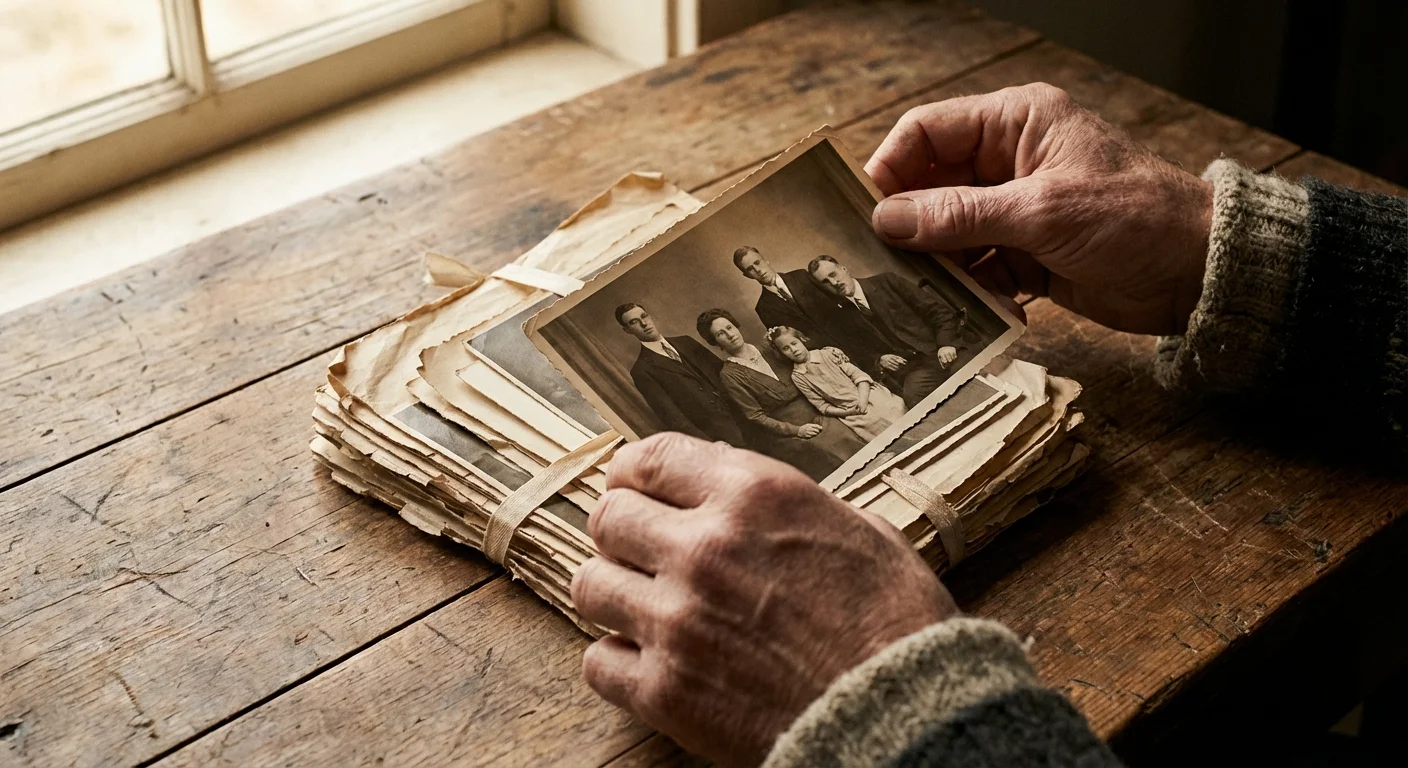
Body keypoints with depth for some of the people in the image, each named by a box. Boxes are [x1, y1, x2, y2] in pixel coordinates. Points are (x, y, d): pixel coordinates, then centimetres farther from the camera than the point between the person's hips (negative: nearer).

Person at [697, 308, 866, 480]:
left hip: (813, 416, 6)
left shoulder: (764, 351, 10)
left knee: (852, 440, -17)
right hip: (783, 432, -5)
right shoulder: (729, 375, -6)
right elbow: (755, 416, -8)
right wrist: (796, 430, -14)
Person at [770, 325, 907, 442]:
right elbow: (823, 407, 2)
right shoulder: (798, 377, 2)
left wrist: (863, 399, -15)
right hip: (851, 413, -2)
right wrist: (847, 412, -13)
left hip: (869, 395, 2)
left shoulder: (828, 354, 4)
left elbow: (859, 375, 2)